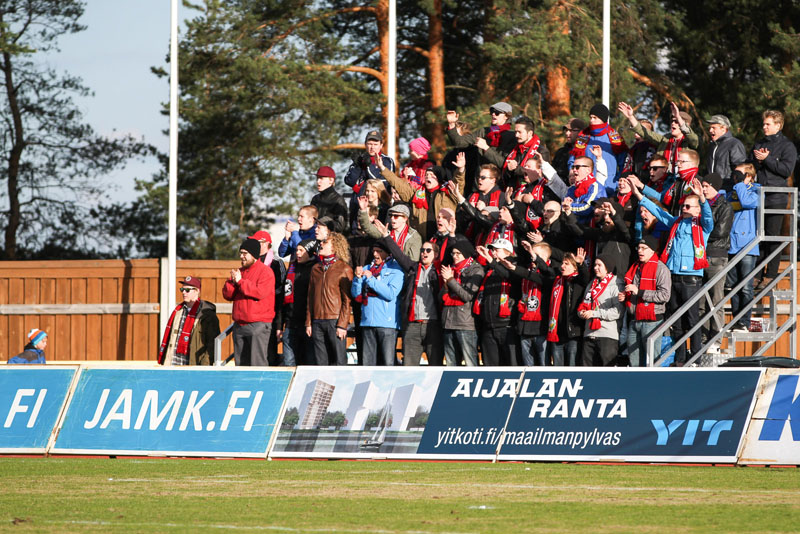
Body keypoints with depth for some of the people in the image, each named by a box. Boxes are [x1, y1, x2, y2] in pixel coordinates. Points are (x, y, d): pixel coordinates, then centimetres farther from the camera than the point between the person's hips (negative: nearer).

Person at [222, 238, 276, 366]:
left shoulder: (265, 271, -4)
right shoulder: (240, 271, 17)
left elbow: (260, 292, -18)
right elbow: (227, 295, 13)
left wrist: (240, 281, -12)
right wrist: (232, 282, -7)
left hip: (258, 325, -7)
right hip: (240, 325, 7)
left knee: (258, 363, -12)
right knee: (241, 363, 8)